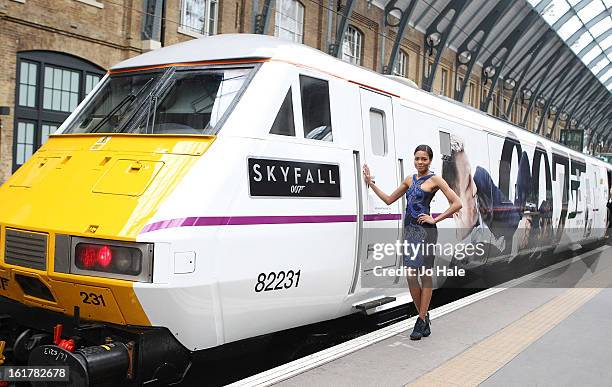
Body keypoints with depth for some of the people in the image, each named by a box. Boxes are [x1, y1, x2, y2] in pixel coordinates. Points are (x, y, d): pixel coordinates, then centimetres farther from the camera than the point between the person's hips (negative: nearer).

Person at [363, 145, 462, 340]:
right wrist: (370, 183, 17)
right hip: (409, 230, 6)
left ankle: (421, 321, 7)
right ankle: (424, 317, 19)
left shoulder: (435, 180, -2)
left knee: (425, 276, 1)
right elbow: (389, 199, 22)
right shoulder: (410, 179, 16)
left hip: (425, 230, -6)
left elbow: (457, 203, -8)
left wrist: (435, 219, -9)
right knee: (411, 276, 4)